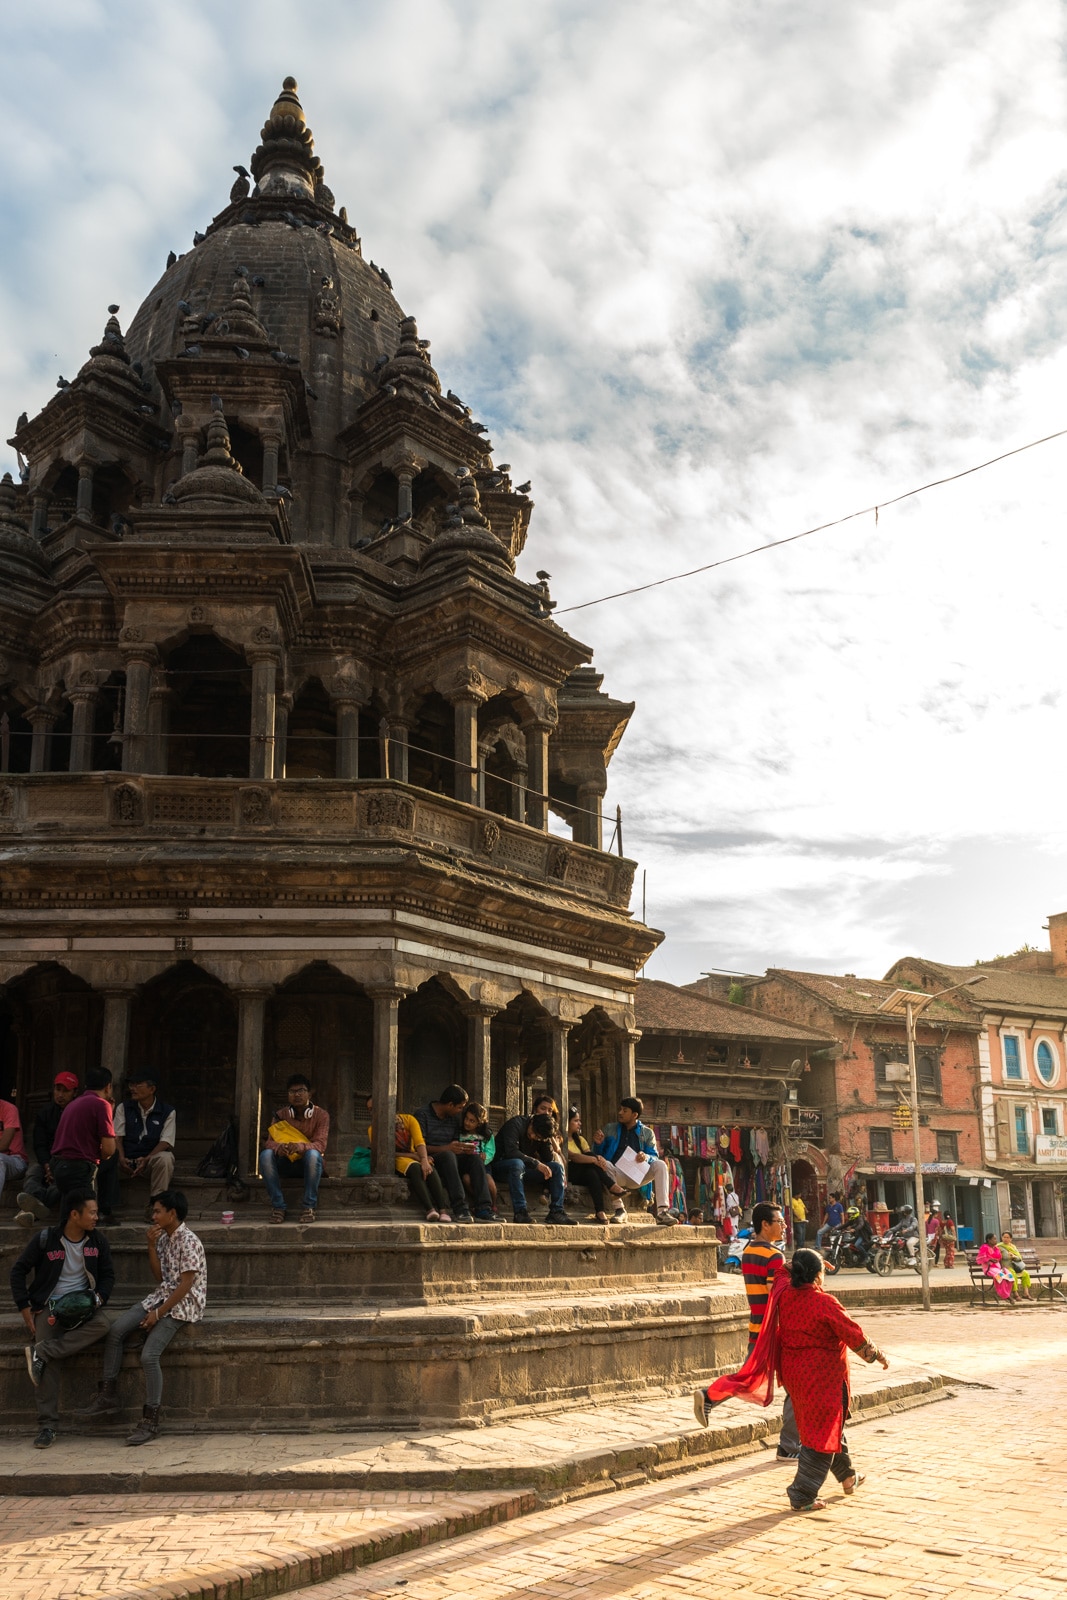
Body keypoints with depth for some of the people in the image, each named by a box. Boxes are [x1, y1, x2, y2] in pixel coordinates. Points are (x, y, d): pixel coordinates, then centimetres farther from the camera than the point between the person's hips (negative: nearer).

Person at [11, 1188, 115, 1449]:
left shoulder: (97, 1240, 3)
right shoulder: (45, 1239, -7)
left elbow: (107, 1274, 11)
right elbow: (18, 1271, 1)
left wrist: (100, 1297, -8)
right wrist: (25, 1308, -5)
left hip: (82, 1305, 2)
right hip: (49, 1306, -2)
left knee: (101, 1325, -31)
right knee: (49, 1364, -21)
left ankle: (40, 1353, -28)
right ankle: (48, 1427, -15)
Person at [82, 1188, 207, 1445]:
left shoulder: (188, 1241, -16)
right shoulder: (163, 1238, 12)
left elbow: (186, 1284, -19)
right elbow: (159, 1277, 11)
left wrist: (158, 1313, -17)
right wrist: (151, 1245, 1)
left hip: (183, 1305, -9)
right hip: (161, 1297, 9)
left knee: (149, 1356, -22)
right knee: (116, 1330, -8)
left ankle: (151, 1422, -12)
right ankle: (108, 1395, 1)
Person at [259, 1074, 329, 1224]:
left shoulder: (321, 1115, -7)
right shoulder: (281, 1114, 1)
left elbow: (320, 1145, -19)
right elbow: (270, 1142, -10)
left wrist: (300, 1146, -42)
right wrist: (279, 1148, -36)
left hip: (309, 1165, -2)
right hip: (286, 1163, 2)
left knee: (313, 1154, -37)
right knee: (265, 1154, -28)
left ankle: (309, 1206, -27)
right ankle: (278, 1205, -25)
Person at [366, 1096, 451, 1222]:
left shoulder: (408, 1120, 4)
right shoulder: (373, 1129, 3)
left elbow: (419, 1142, -10)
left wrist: (424, 1160, -32)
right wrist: (413, 1156, -18)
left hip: (414, 1158, 2)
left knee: (429, 1168, -34)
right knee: (415, 1167, -36)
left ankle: (443, 1210, -46)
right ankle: (430, 1209, -50)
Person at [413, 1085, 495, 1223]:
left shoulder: (455, 1118, 15)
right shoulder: (423, 1114, -6)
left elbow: (456, 1143, 14)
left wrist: (464, 1149, -10)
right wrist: (446, 1148, -24)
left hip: (451, 1159, 6)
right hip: (431, 1160, -6)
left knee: (475, 1157, -21)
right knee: (448, 1155, -37)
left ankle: (483, 1208, -33)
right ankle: (460, 1208, -45)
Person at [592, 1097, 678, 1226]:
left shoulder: (647, 1133, 13)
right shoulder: (610, 1129, 14)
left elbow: (655, 1156, 5)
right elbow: (598, 1154, 13)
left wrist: (646, 1157, -17)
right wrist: (598, 1144, -9)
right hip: (617, 1175, 0)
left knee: (660, 1165, -24)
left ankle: (662, 1212, -34)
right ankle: (619, 1210, -32)